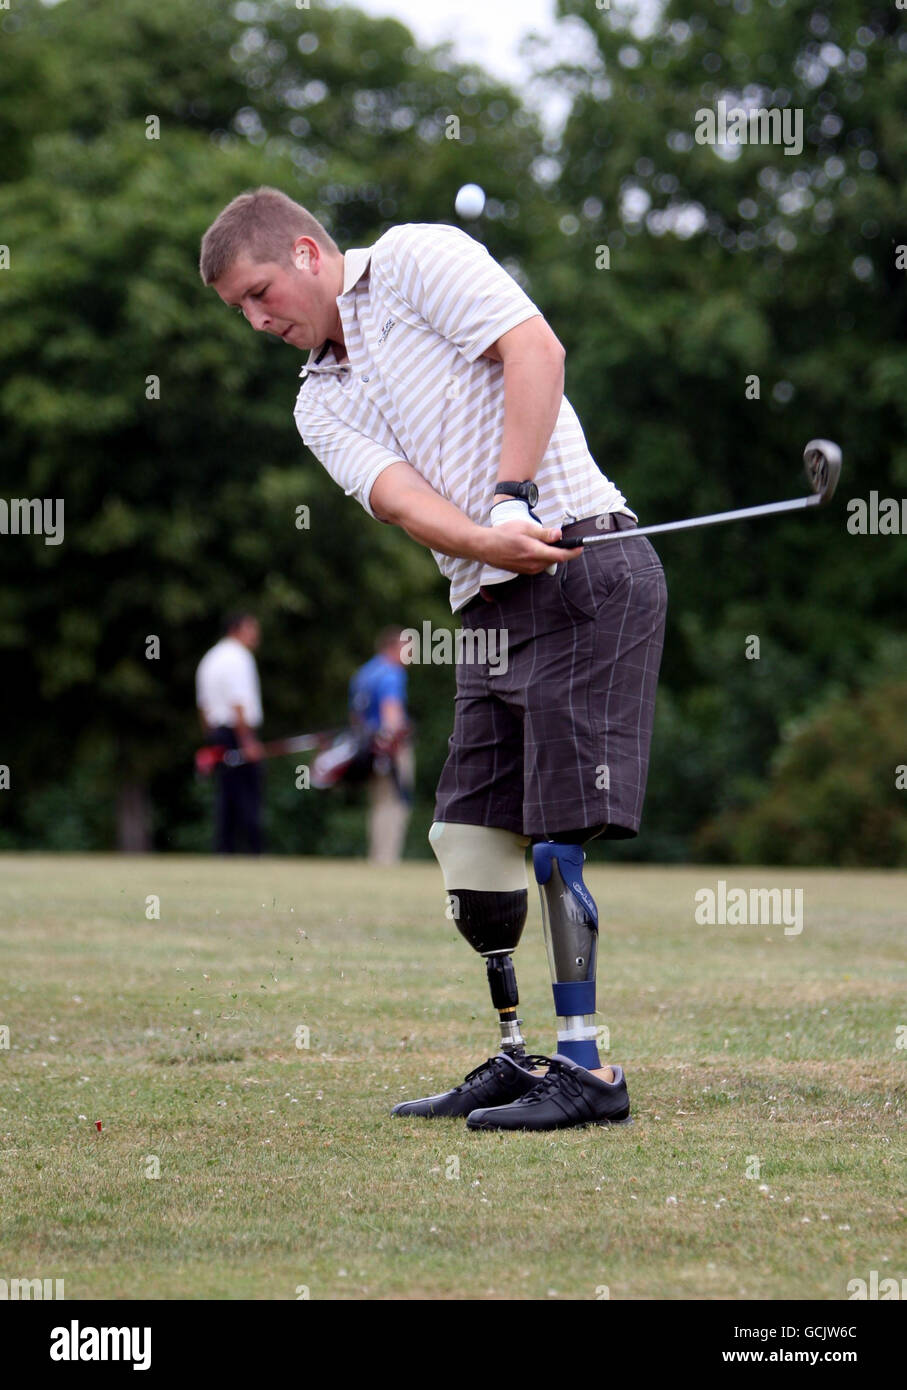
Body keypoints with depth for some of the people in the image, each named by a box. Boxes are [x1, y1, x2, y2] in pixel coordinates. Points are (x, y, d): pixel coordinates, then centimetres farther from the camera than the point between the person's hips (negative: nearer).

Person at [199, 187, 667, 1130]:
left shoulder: (419, 258, 0)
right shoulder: (321, 403, 17)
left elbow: (534, 347, -13)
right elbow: (398, 494, -1)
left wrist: (513, 498, -19)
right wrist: (488, 543, -21)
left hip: (585, 569, -8)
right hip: (488, 609, 8)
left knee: (553, 836, -11)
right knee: (471, 843, 7)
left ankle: (587, 1070, -8)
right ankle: (520, 1060, 17)